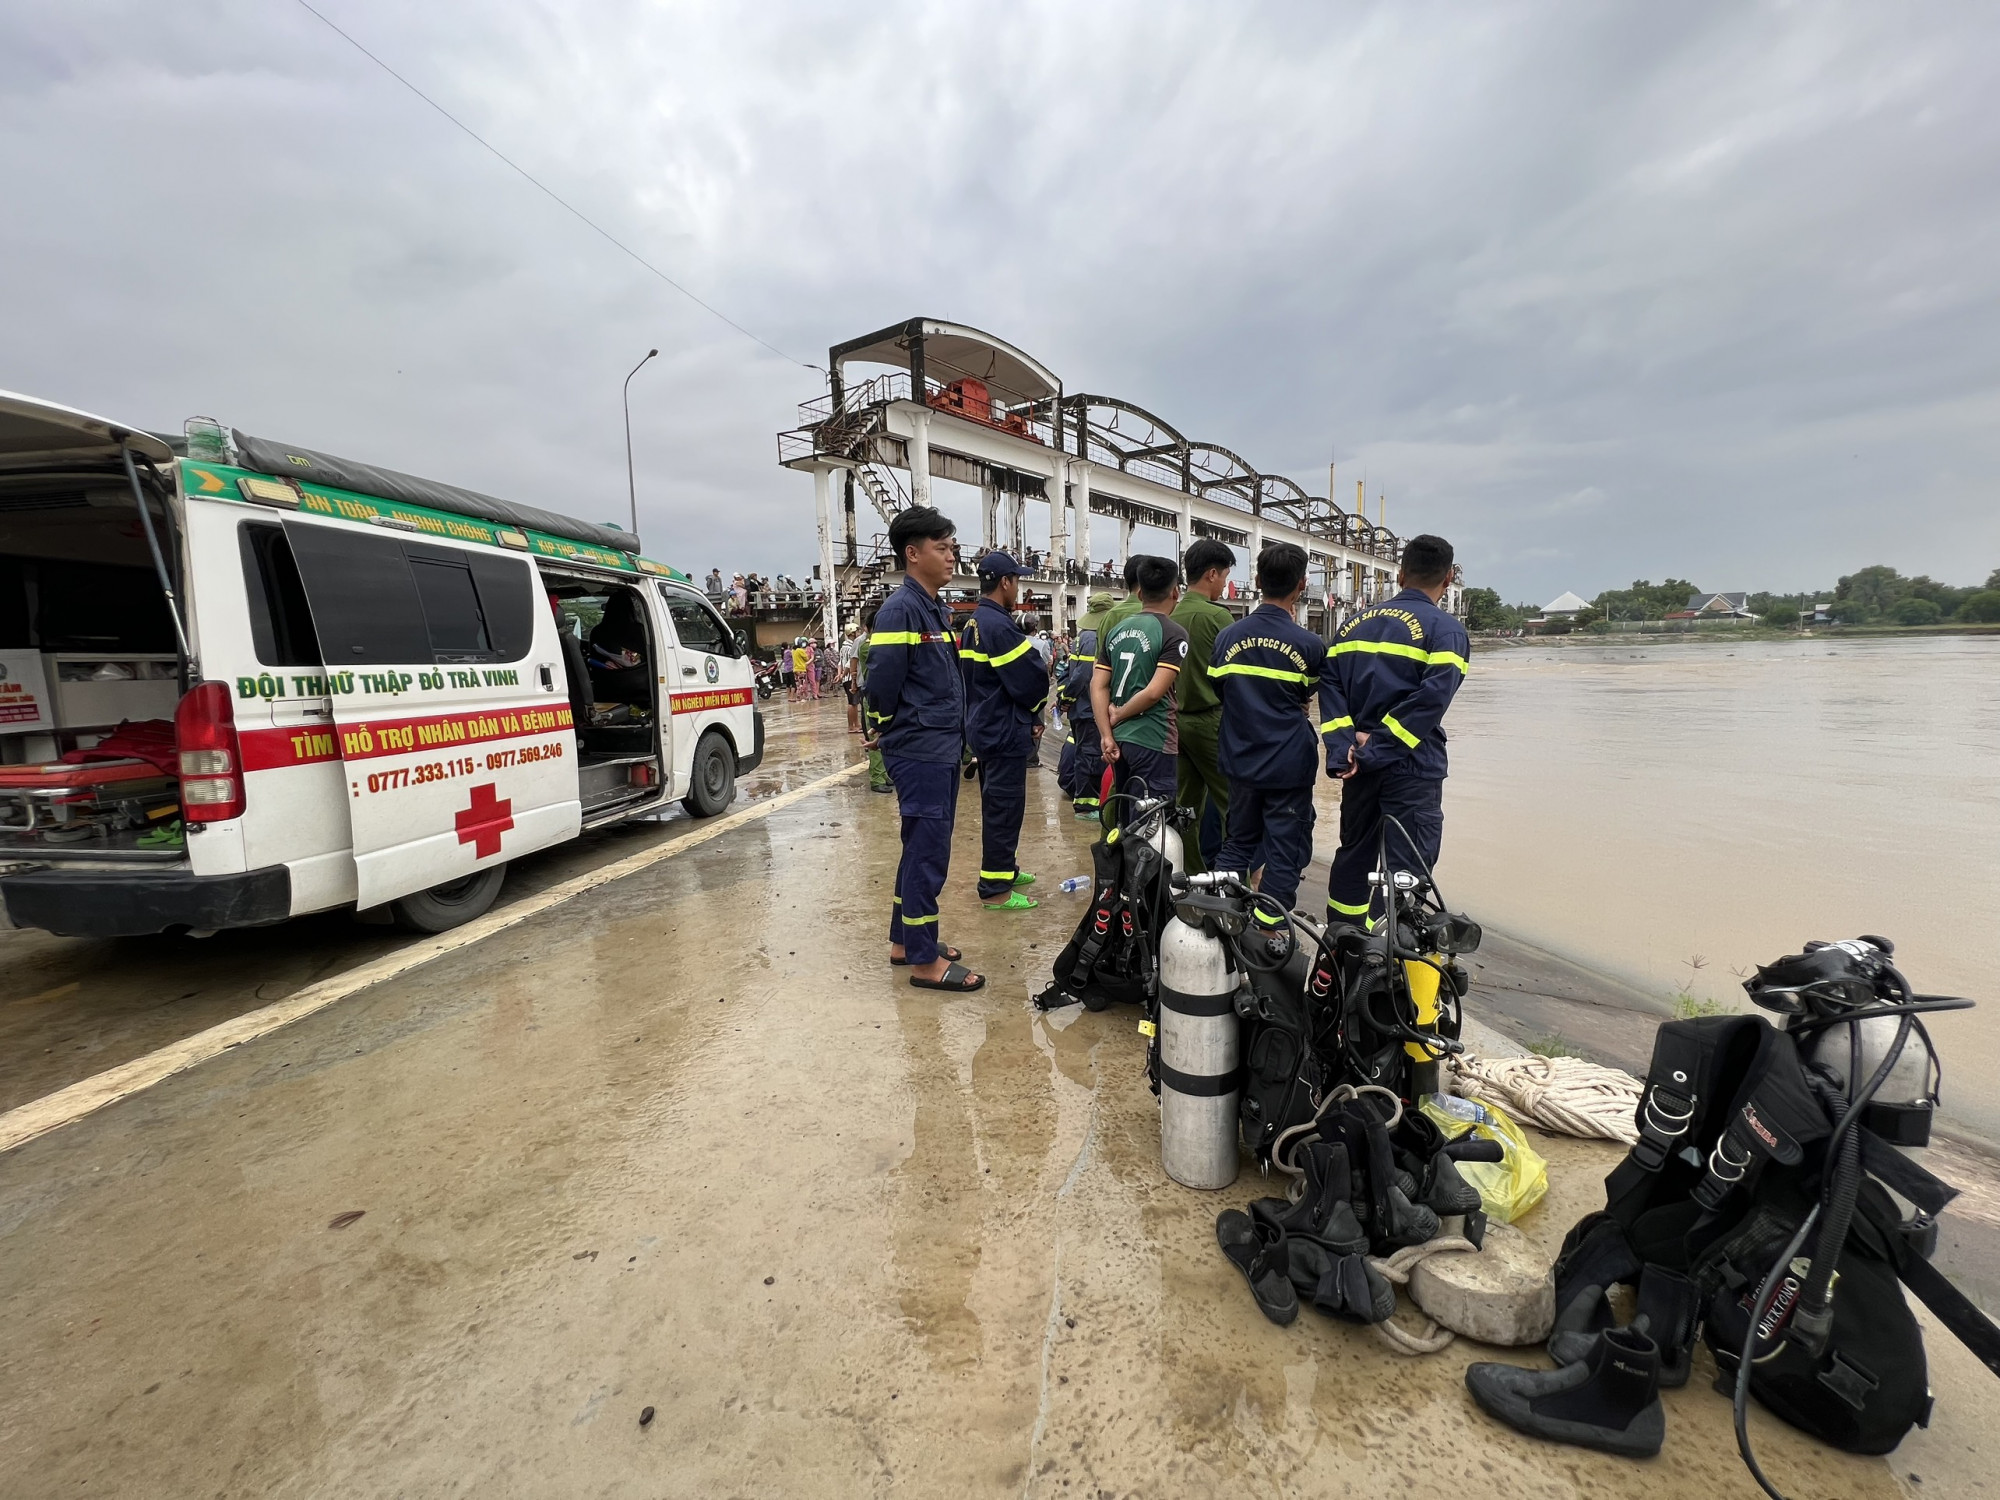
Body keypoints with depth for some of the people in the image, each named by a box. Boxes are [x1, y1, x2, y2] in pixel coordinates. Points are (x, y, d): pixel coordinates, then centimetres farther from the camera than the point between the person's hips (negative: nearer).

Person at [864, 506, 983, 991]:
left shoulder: (939, 610, 14)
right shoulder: (899, 610, -15)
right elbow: (881, 687, -18)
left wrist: (954, 735, 11)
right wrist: (896, 731, -2)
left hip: (944, 751, 9)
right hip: (919, 753, -9)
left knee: (923, 849, 16)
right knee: (928, 853, -3)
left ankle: (905, 939, 30)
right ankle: (924, 961, 9)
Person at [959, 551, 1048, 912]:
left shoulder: (973, 624, 12)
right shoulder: (999, 626, -20)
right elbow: (1032, 678, -20)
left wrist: (1029, 714, 7)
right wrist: (1034, 711, 2)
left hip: (985, 727, 10)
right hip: (1005, 732, -10)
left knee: (996, 803, 19)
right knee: (1004, 807, -3)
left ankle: (1003, 868, 33)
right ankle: (995, 889, 4)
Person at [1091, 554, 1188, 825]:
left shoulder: (1116, 630, 9)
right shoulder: (1174, 633, -10)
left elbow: (1098, 685, 3)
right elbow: (1154, 692, -18)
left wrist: (1107, 734, -1)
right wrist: (1118, 716, -5)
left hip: (1120, 738, 7)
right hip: (1152, 741, -7)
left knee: (1123, 818, 16)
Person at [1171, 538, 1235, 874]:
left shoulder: (1172, 615, 6)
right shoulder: (1217, 616, -15)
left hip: (1179, 720, 7)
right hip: (1212, 720, -7)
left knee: (1186, 802, 12)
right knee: (1232, 802, 2)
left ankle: (1190, 875, 19)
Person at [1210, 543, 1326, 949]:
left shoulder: (1227, 637, -3)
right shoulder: (1309, 644, -12)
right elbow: (1306, 698, 6)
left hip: (1241, 760, 4)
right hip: (1289, 764, -4)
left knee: (1238, 842, 19)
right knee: (1284, 852, 8)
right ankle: (1269, 932, 16)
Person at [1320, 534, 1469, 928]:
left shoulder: (1355, 623, 10)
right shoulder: (1446, 630, -6)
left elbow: (1330, 683, 0)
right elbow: (1430, 699, -19)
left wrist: (1342, 748, -7)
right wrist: (1377, 747, -16)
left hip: (1357, 763, 6)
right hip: (1412, 767, -6)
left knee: (1353, 855, 18)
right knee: (1405, 870, 0)